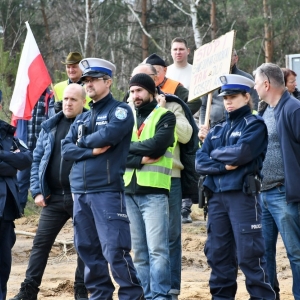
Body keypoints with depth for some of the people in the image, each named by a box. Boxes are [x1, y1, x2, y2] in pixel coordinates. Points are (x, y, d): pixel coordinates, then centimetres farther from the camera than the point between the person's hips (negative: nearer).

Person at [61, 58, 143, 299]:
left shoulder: (120, 110, 0)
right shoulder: (82, 119, 20)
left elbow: (109, 135, -18)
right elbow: (67, 150, 9)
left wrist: (83, 142, -1)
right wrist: (91, 151, -9)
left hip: (107, 190, -7)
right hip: (80, 192, 7)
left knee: (114, 249, -12)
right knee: (88, 249, 9)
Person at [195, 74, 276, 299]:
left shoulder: (255, 124, 1)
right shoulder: (217, 130, 18)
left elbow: (241, 153, -15)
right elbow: (200, 162, 7)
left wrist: (216, 153, 1)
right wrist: (224, 165, -10)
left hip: (243, 195, -6)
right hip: (217, 196, 6)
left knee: (249, 253, -9)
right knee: (218, 253, 8)